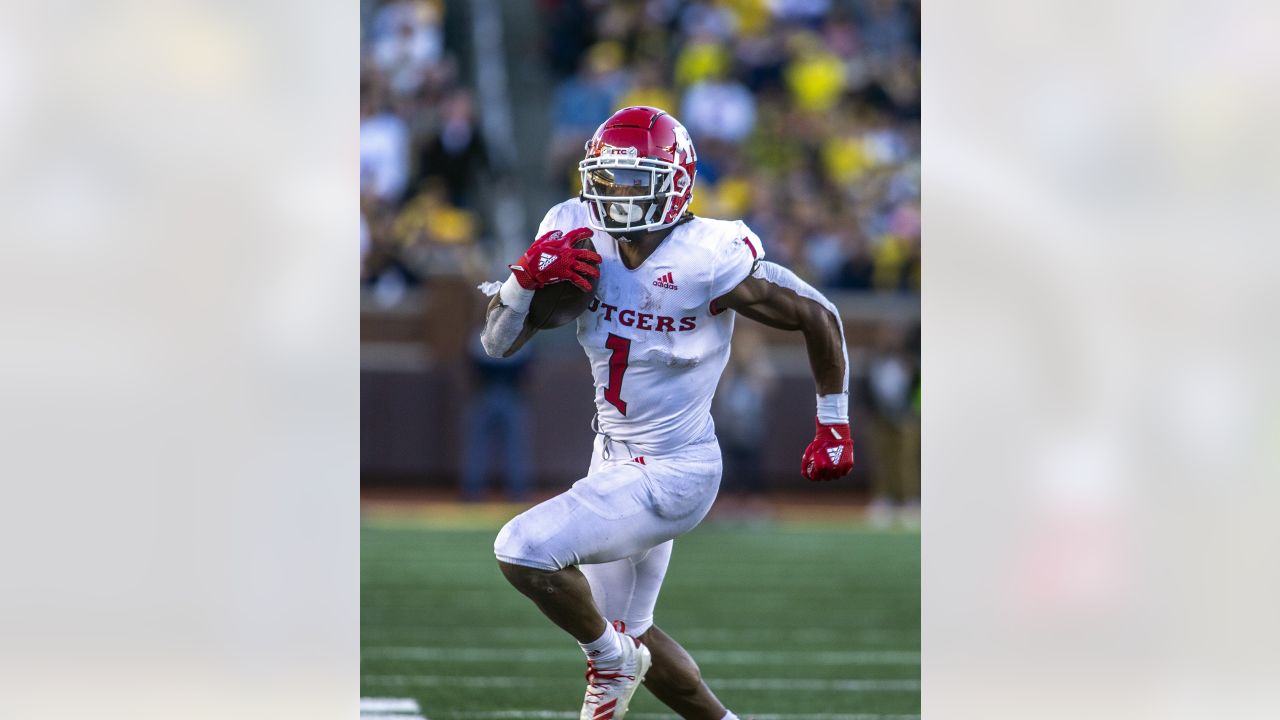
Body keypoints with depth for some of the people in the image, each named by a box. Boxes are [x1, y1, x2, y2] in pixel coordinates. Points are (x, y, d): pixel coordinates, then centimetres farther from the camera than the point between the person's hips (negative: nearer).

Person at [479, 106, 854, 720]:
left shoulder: (707, 261, -23)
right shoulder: (578, 241, -7)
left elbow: (818, 317, -10)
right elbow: (498, 342, -4)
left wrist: (834, 427, -1)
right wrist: (527, 278, -23)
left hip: (674, 474, -8)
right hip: (615, 462, 8)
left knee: (525, 551, -20)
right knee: (627, 630, 20)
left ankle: (610, 659, 5)